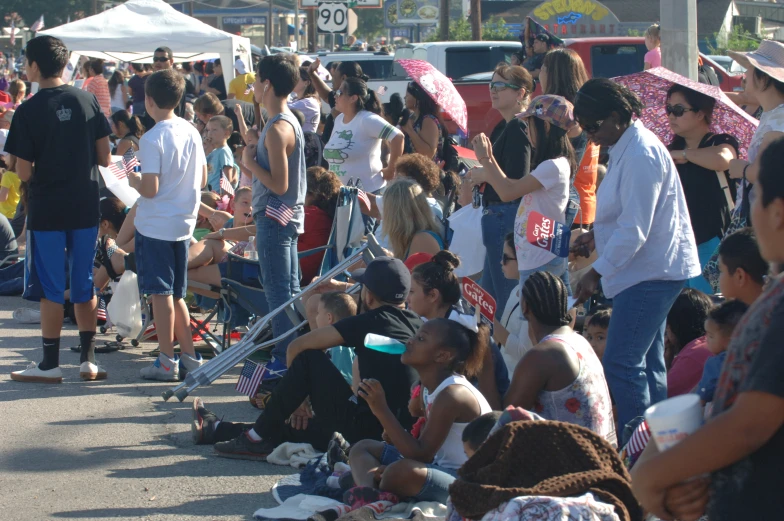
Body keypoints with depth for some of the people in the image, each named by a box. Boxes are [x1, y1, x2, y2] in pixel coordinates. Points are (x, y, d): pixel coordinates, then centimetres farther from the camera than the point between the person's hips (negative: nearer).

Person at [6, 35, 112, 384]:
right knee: (84, 286, 12)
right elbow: (104, 157, 2)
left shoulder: (28, 111, -12)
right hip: (86, 207, 4)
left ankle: (50, 365, 8)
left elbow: (24, 173, -12)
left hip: (47, 210, -4)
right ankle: (88, 359, 14)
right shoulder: (87, 101, -1)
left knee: (51, 289, 3)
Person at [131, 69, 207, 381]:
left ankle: (167, 362, 2)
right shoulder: (191, 133, 5)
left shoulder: (153, 139, -17)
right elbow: (202, 180, 11)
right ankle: (189, 356, 19)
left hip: (155, 225, -7)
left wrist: (134, 181, -1)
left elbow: (150, 189, -20)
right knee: (176, 294, 16)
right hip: (183, 223, 7)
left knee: (160, 293, -1)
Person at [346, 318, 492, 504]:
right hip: (442, 469, 11)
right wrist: (388, 468, -4)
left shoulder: (453, 394, -21)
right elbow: (425, 447, 12)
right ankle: (367, 492, -17)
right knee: (362, 448, 14)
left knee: (404, 470, -41)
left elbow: (420, 455, -24)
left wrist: (382, 411, -26)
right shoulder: (431, 387, 9)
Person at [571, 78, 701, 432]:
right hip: (650, 271, 11)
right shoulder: (625, 149, 13)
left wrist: (597, 273, -23)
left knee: (621, 364, -13)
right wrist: (595, 236, 11)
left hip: (651, 273, -11)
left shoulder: (641, 156, -19)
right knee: (647, 365, 14)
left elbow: (634, 230, -23)